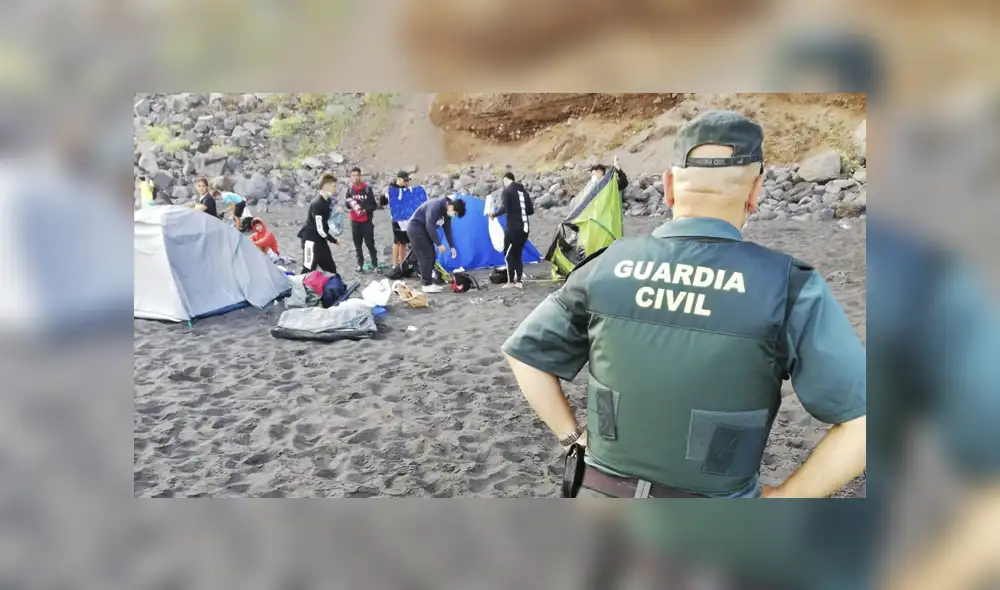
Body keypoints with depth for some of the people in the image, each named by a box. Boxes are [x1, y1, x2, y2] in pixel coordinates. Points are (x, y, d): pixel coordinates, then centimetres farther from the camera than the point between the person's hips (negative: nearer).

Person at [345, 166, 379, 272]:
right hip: (355, 221, 3)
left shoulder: (367, 189, -6)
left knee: (370, 243, -3)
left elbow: (374, 205, -4)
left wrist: (365, 210, -19)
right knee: (357, 244, 8)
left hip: (367, 221, -3)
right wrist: (350, 204, -11)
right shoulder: (350, 189, 2)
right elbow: (347, 205, 12)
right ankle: (360, 264, 16)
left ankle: (375, 264, 3)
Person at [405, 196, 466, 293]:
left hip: (423, 229, 10)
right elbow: (430, 226, -29)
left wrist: (452, 246, 9)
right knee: (426, 256, -11)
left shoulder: (447, 212, 3)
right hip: (415, 227, -10)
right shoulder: (436, 205, -26)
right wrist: (439, 244, -24)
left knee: (431, 256, 8)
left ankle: (428, 282, 15)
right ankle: (427, 285, -7)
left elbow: (447, 230, 12)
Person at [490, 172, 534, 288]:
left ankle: (511, 282, 4)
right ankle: (519, 281, 12)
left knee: (508, 255, 3)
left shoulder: (506, 191, -5)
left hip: (513, 228, -7)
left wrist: (494, 214, -1)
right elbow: (531, 210, 15)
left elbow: (503, 208, -18)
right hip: (524, 228, 7)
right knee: (518, 255, 14)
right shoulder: (523, 191, 14)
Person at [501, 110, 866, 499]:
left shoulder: (606, 268, -10)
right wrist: (783, 497, -6)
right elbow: (864, 423, -16)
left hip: (603, 491, 2)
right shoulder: (788, 287, -17)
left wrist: (575, 438, 4)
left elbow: (525, 354, -1)